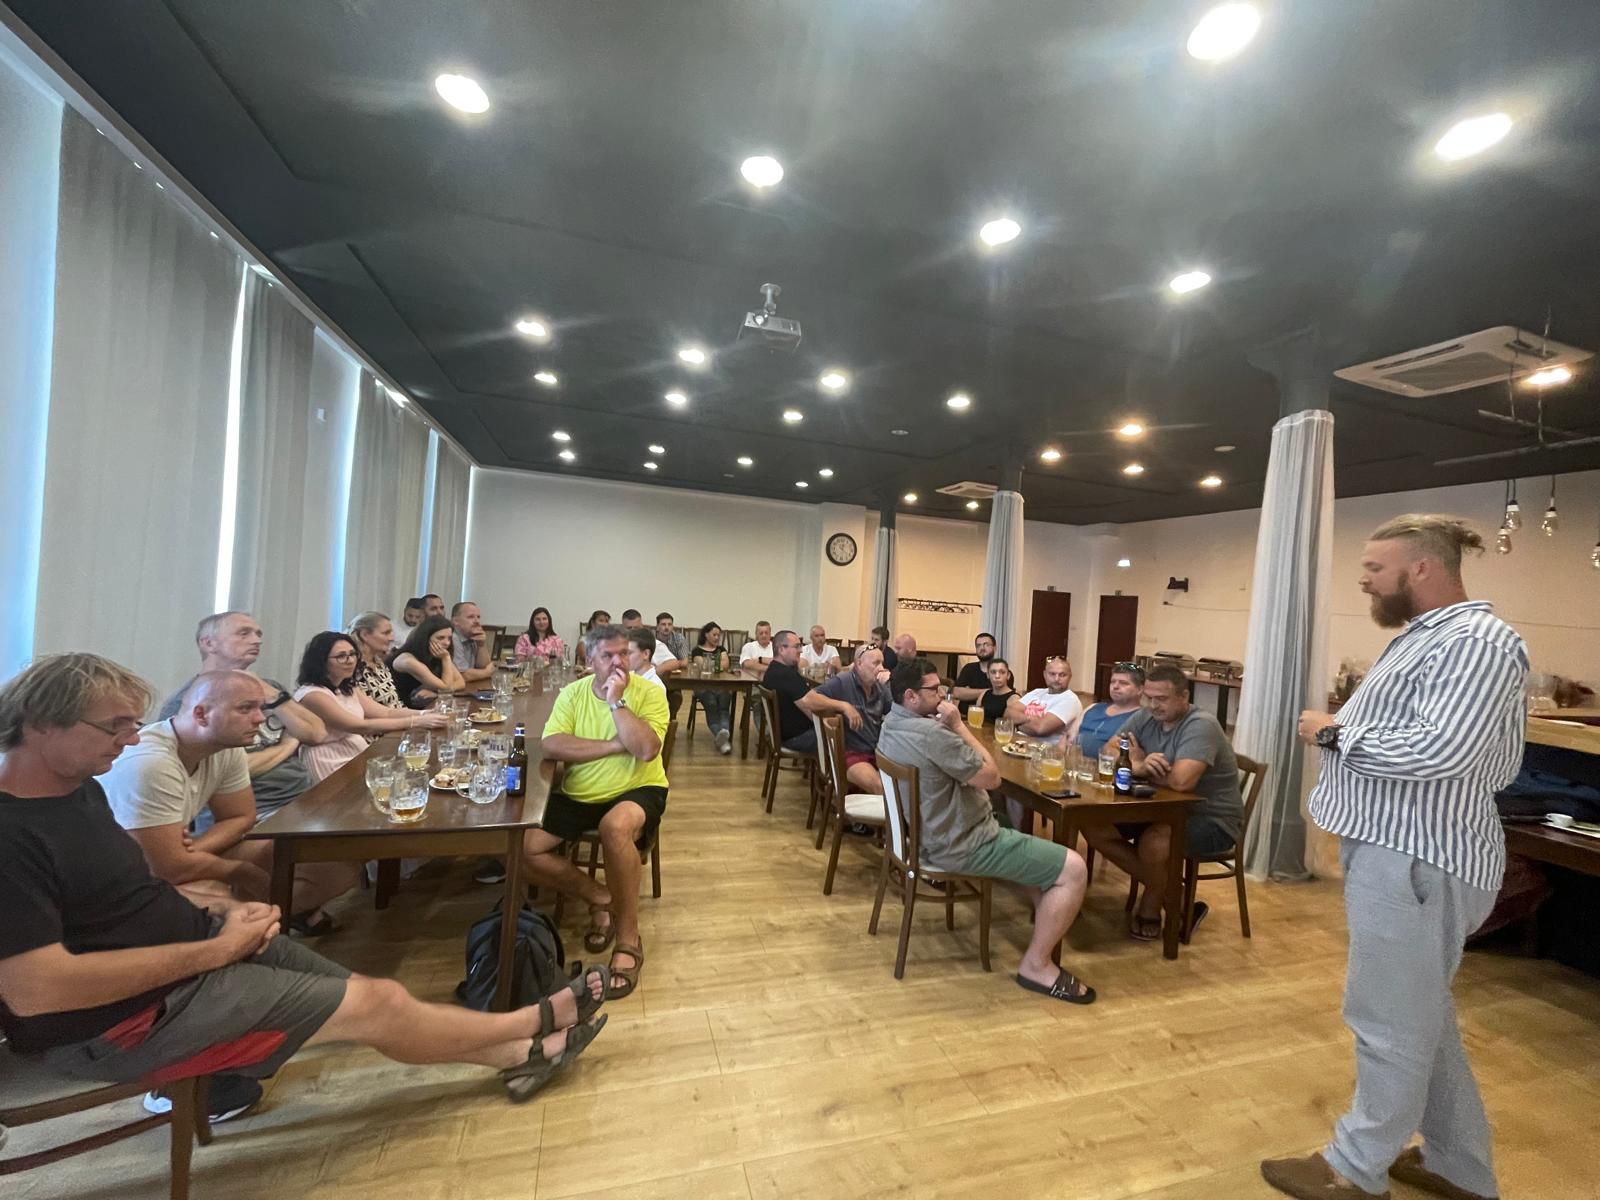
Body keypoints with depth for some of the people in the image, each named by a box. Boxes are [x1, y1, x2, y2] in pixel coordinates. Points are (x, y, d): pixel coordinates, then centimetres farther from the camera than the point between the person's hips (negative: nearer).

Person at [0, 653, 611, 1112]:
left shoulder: (76, 788, 6)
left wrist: (214, 908, -2)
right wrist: (213, 949, -22)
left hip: (189, 951, 9)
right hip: (125, 1016, -9)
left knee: (377, 996, 4)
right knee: (376, 1005, -6)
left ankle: (522, 1054, 17)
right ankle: (538, 1020, 13)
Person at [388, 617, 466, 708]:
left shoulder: (438, 657, 2)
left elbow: (461, 683, -4)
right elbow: (446, 687, -20)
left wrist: (436, 691, -18)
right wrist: (446, 658, -18)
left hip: (421, 709, 8)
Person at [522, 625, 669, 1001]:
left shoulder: (649, 692, -9)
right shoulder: (572, 693, 0)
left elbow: (646, 750, -24)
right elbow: (551, 746, -15)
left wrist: (616, 701, -22)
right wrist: (615, 745, -20)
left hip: (636, 791, -4)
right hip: (577, 796, 5)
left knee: (615, 827, -37)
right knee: (525, 848, -13)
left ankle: (628, 940, -16)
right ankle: (599, 897, 10)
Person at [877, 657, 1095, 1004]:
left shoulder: (891, 725, 2)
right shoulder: (932, 734, -30)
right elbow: (991, 777, -18)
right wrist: (959, 725, -13)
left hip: (927, 833, 11)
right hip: (959, 845, -10)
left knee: (1027, 841, 31)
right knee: (1073, 869, -5)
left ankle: (1046, 915, 40)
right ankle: (1036, 966, 5)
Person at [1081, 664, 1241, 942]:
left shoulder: (1201, 726, -23)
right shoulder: (1145, 718, -1)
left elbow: (1180, 781, -36)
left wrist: (1140, 764, -16)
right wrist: (1141, 766, -30)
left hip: (1212, 821, -8)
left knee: (1154, 841, -36)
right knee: (1093, 826, -5)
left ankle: (1150, 909, -3)